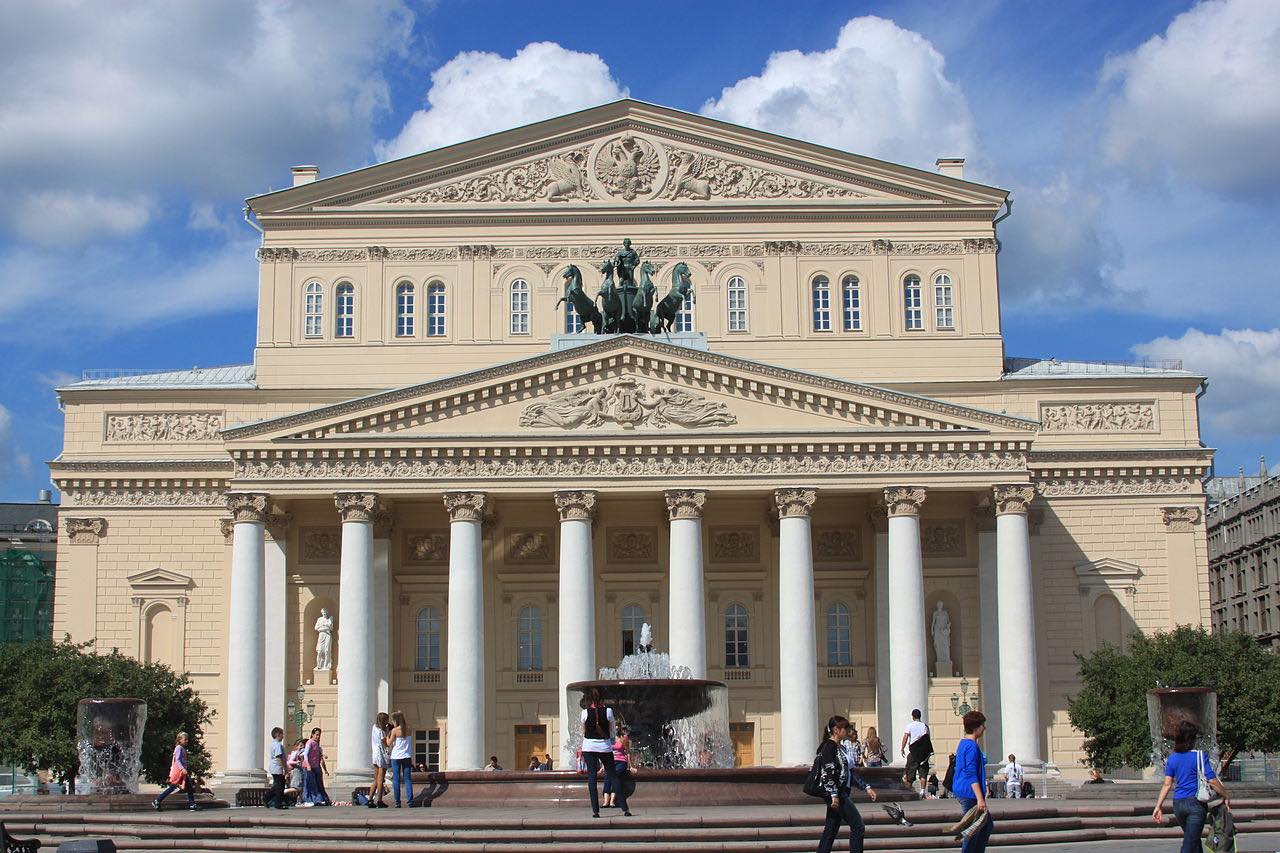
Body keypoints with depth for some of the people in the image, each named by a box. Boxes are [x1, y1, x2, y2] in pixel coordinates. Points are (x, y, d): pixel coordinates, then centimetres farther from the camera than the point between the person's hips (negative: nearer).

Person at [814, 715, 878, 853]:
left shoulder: (840, 748, 18)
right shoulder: (829, 747, -10)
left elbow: (851, 771, 21)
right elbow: (827, 772, -18)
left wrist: (866, 787, 15)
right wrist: (834, 795, -24)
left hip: (842, 794, 9)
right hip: (836, 794, -9)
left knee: (830, 830, 9)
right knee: (858, 826, -9)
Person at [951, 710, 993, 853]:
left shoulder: (964, 743, 15)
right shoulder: (972, 746, -17)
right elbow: (971, 775, -23)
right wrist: (980, 799, -24)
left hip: (961, 792, 11)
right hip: (969, 794, -11)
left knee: (987, 825, 16)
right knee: (973, 831, -4)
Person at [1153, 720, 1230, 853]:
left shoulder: (1172, 758, 4)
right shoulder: (1200, 756, -10)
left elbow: (1167, 784, 2)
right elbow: (1213, 782, -11)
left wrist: (1158, 806, 5)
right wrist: (1226, 796, 3)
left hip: (1178, 804, 5)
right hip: (1196, 803, -5)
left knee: (1193, 839, 22)